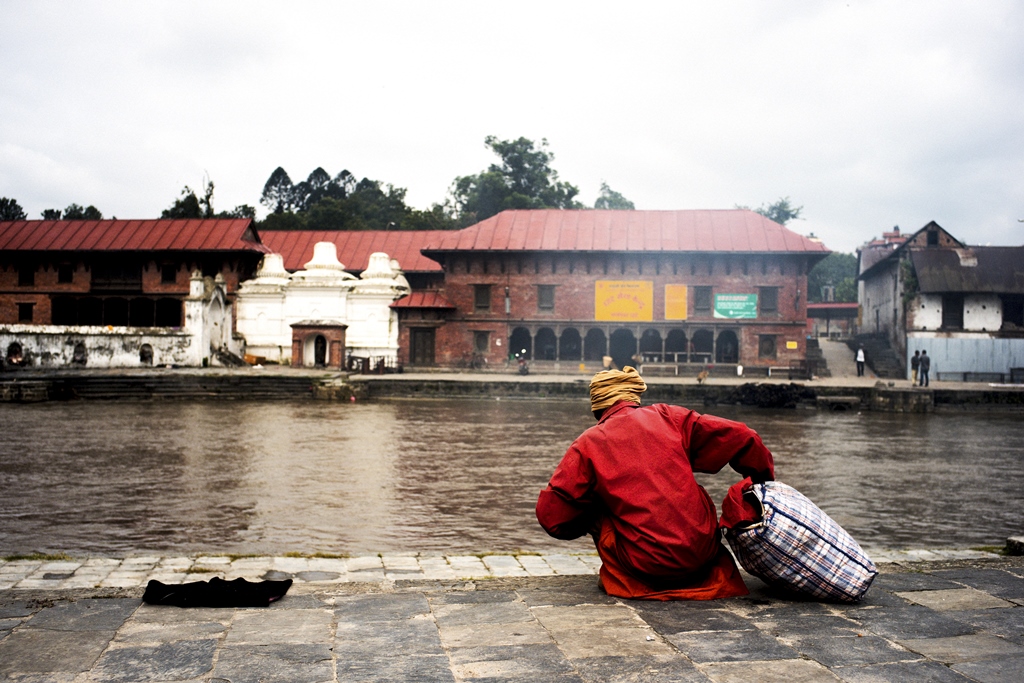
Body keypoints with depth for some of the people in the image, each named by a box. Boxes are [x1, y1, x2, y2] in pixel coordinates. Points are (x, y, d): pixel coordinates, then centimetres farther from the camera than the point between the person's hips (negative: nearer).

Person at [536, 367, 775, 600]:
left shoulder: (588, 444, 2)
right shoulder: (667, 416, 6)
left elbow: (550, 515, 2)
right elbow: (739, 438, 6)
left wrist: (584, 527, 23)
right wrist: (764, 480, 23)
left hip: (646, 565, -2)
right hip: (704, 553, 3)